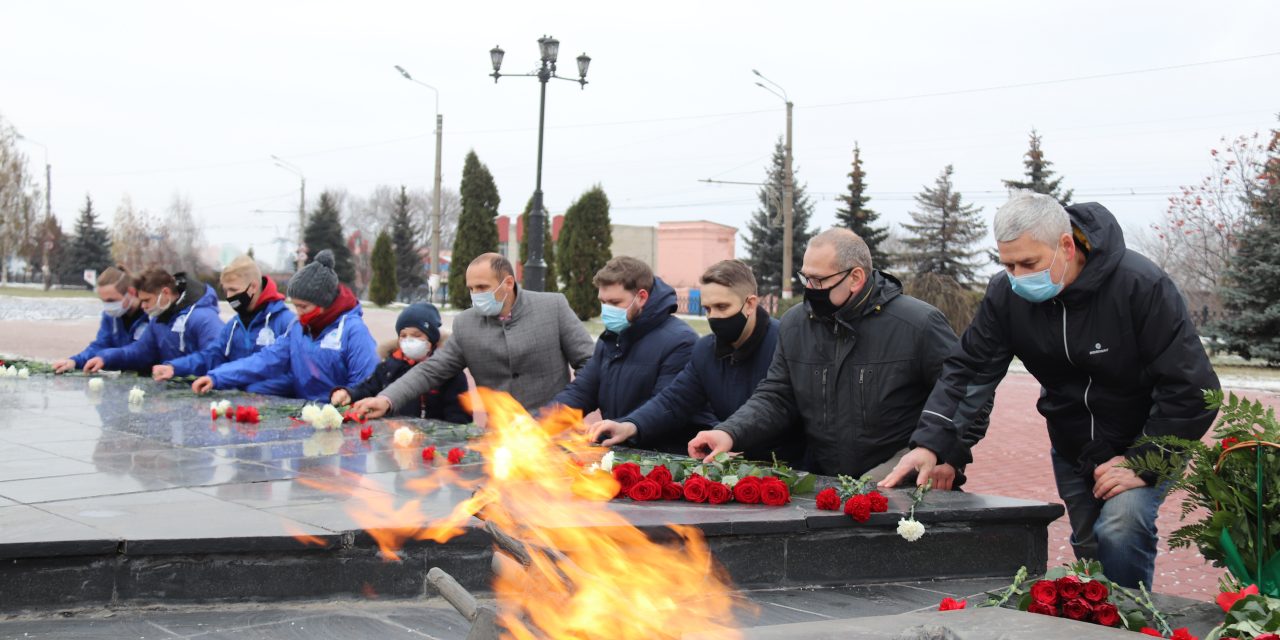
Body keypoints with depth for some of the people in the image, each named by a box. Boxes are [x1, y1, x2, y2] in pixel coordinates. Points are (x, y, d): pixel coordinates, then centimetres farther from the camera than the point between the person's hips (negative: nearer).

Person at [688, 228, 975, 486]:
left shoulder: (918, 324, -7)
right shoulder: (794, 324, 7)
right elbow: (775, 397, 7)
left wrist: (950, 459, -9)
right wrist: (730, 433, -10)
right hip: (822, 481, 5)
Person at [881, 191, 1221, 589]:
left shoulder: (1140, 286, -27)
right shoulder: (1007, 293, -14)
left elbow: (1192, 388, -23)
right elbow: (969, 371, -13)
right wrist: (930, 443, -28)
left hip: (1143, 446, -5)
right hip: (1071, 449, 5)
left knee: (1120, 533, -25)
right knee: (1089, 553, 11)